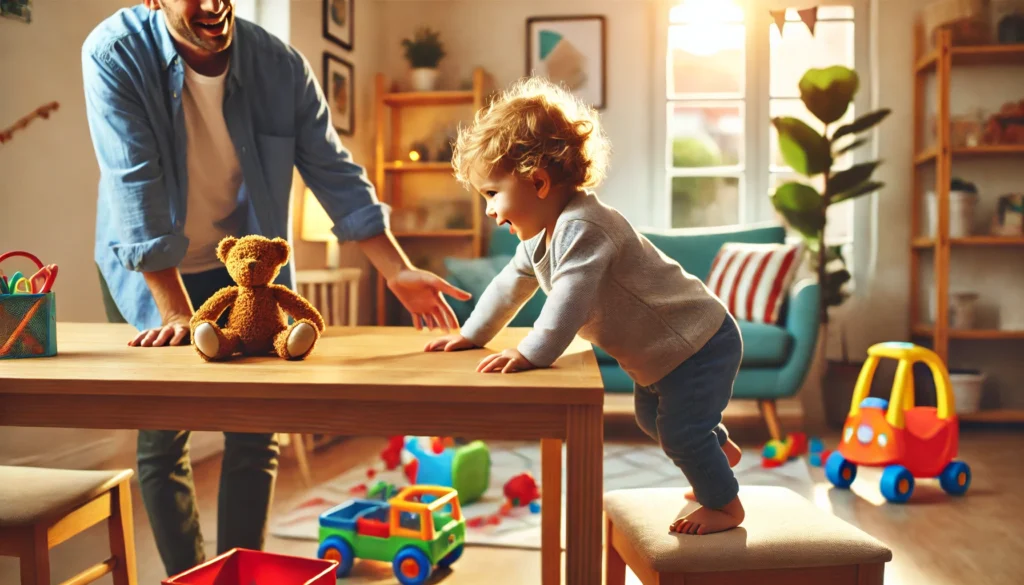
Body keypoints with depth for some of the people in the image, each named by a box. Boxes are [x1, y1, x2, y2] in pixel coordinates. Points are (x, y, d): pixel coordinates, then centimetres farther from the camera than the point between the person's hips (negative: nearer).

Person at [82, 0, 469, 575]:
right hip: (149, 272, -1)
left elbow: (334, 173, -10)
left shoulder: (281, 65, -14)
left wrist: (399, 271, -15)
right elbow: (135, 185, -25)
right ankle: (187, 576, 23)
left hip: (244, 266, 2)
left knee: (254, 435, 3)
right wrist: (175, 310, -28)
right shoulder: (114, 56, -20)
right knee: (161, 439, 3)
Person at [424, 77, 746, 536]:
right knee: (652, 418, 24)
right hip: (657, 353, 10)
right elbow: (512, 283, 12)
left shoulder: (583, 228, -31)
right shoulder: (540, 236, 2)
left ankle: (724, 504, 16)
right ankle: (718, 451, 48)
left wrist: (530, 353, -40)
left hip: (699, 342, -10)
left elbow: (570, 297, -40)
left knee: (679, 430, -8)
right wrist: (472, 334, 12)